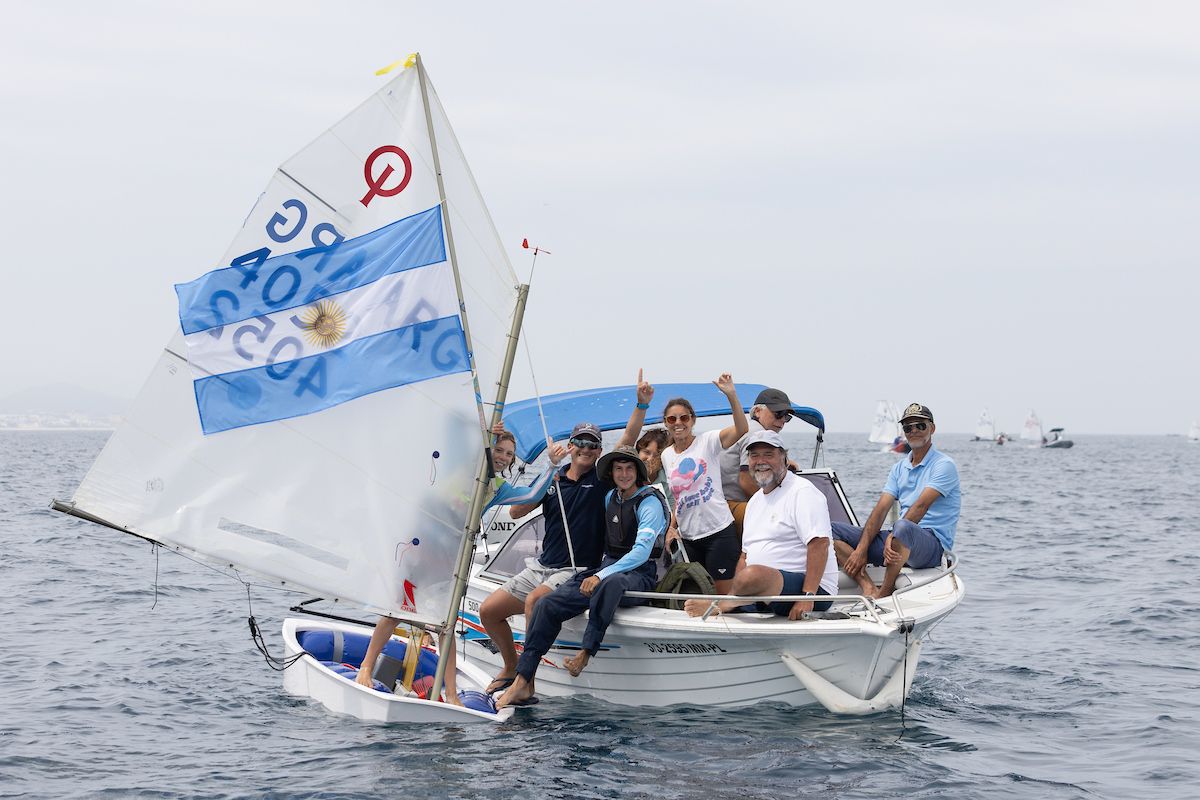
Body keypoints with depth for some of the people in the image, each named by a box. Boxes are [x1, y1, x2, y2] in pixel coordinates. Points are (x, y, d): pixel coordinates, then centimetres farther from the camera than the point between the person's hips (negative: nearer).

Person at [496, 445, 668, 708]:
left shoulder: (649, 502, -5)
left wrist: (602, 576, -24)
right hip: (605, 569, 7)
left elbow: (642, 551, -18)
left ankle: (585, 653, -37)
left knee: (610, 583, -45)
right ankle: (522, 685, -20)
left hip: (640, 576, -6)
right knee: (548, 604, -15)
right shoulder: (610, 498, 17)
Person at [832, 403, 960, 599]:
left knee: (903, 528, -43)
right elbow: (881, 508, 5)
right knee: (831, 531, -6)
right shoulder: (900, 468, 18)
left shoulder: (944, 465, -4)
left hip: (932, 541, -7)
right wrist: (861, 548, -9)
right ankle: (869, 588, -27)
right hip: (902, 540, 7)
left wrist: (893, 536, -29)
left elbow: (921, 506, -17)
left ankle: (884, 594, -29)